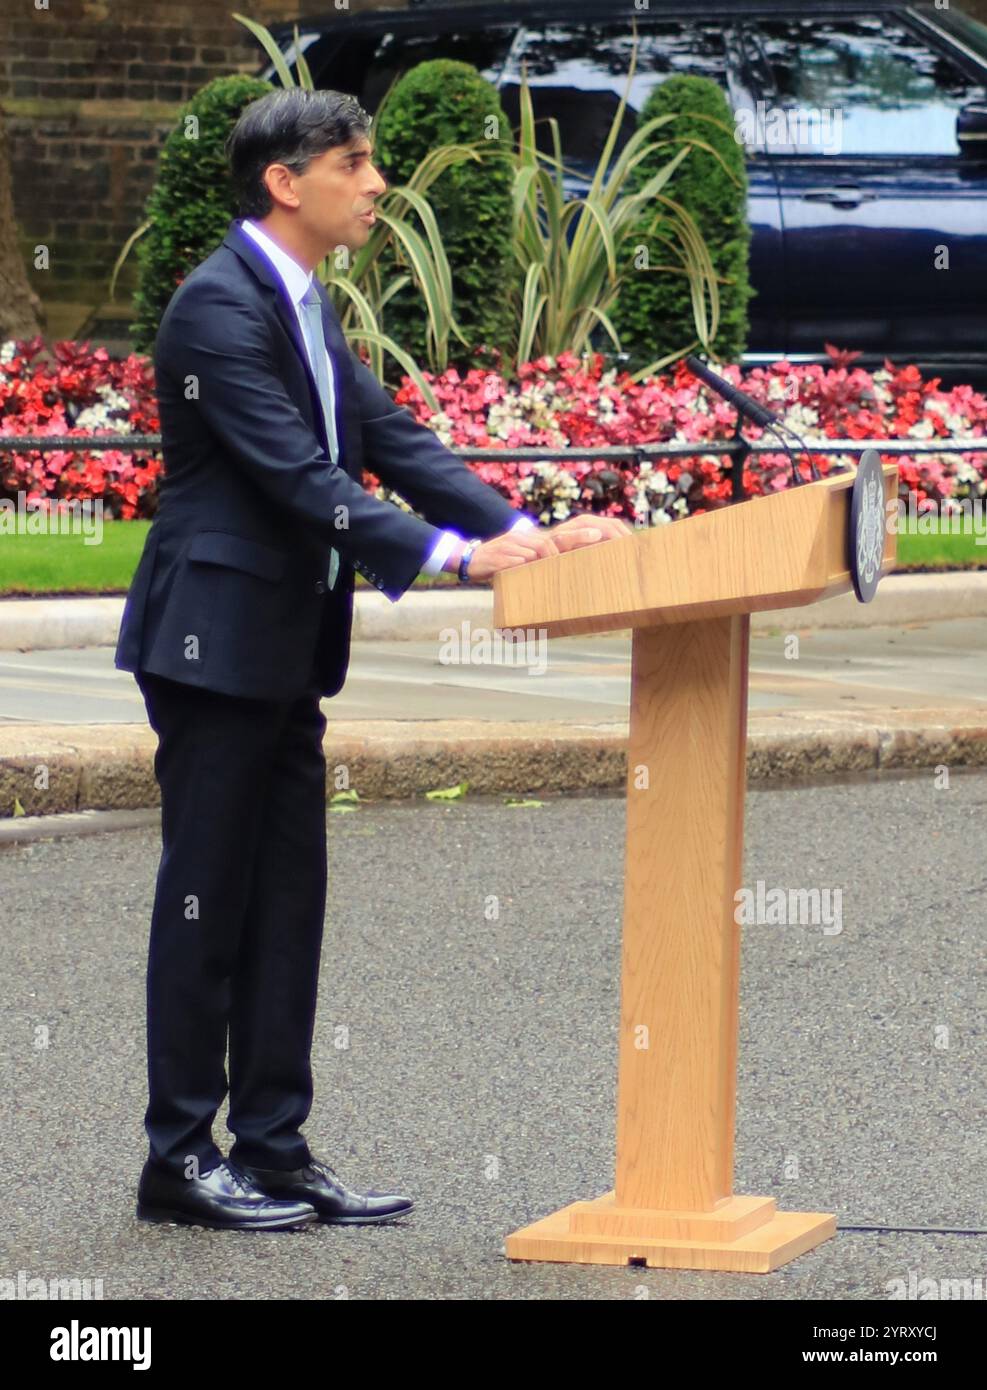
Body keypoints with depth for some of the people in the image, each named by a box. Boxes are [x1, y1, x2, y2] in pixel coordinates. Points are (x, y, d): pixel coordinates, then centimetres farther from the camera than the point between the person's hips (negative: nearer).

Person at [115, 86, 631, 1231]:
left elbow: (390, 439, 11)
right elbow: (296, 476, -23)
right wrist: (455, 554, -27)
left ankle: (274, 1149, 15)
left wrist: (526, 530, -1)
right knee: (207, 899, -3)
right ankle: (179, 1160, 4)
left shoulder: (303, 305, 14)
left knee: (286, 901, 10)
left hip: (281, 652, 9)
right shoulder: (220, 304, -16)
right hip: (216, 640, -9)